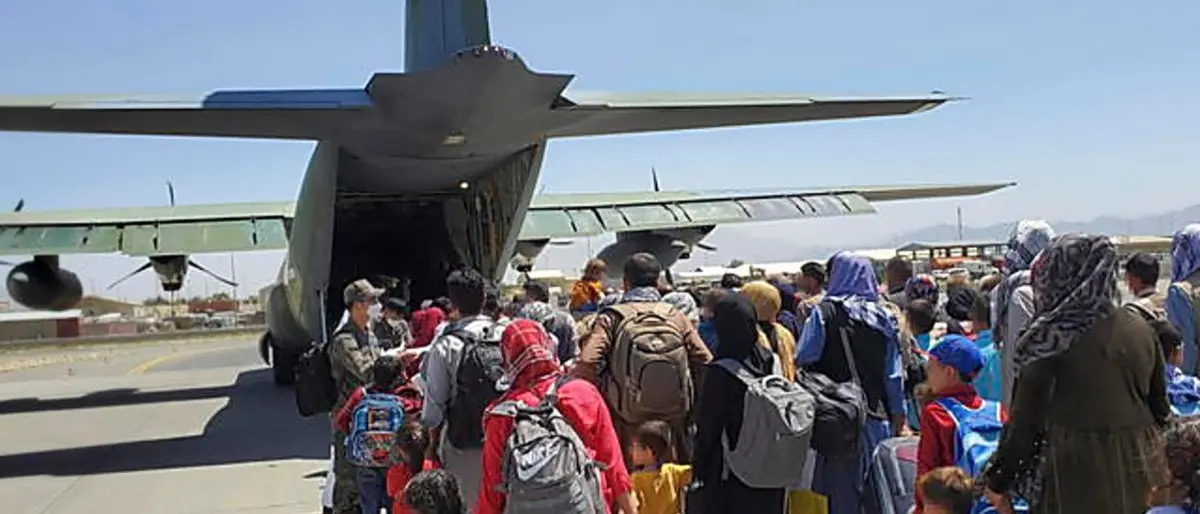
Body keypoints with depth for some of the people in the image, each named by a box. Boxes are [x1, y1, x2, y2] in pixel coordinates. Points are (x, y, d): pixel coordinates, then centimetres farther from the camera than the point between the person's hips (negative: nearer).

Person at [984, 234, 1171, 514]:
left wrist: (998, 479, -3)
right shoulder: (1141, 329, 2)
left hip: (1077, 477, -5)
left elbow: (1024, 418, -12)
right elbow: (1160, 406, 11)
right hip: (1141, 469, 5)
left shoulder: (1050, 339, -15)